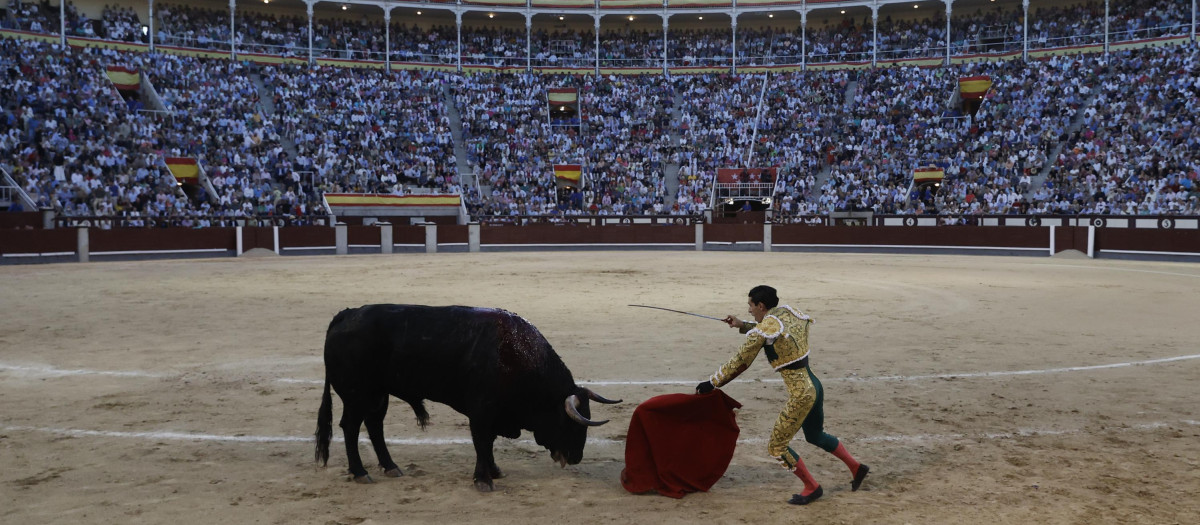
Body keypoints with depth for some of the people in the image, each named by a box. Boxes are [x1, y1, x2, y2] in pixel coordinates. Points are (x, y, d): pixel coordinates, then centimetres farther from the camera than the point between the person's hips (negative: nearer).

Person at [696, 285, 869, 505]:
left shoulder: (764, 328, -18)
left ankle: (811, 487, 18)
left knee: (776, 447, 6)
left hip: (800, 394, -9)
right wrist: (742, 325, 22)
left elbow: (739, 362, -11)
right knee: (816, 436, 30)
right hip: (814, 386, 9)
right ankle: (856, 467, 39)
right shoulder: (788, 312, 4)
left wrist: (712, 383, -1)